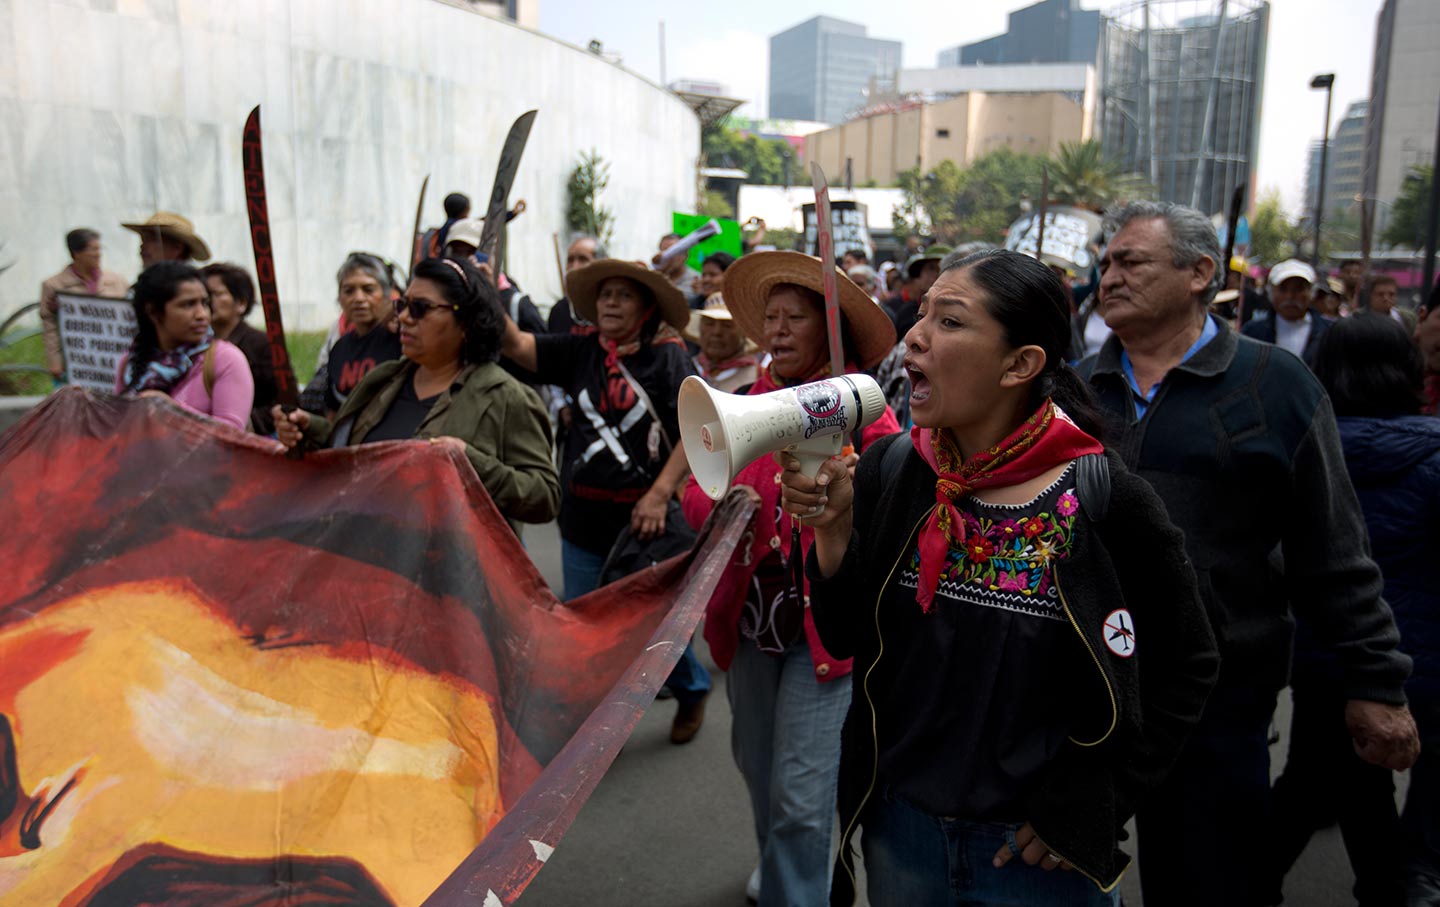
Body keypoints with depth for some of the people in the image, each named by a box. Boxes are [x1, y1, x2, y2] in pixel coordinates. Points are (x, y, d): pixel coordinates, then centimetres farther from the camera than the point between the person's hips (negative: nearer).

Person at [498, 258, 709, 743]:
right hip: (583, 518, 4)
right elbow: (515, 344, -5)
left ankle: (692, 690, 41)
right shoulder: (580, 351, 5)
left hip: (643, 519, -4)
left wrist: (660, 493, -19)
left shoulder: (667, 356, -7)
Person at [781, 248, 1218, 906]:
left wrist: (1090, 806, -7)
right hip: (899, 828, 4)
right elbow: (847, 640, -3)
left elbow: (1185, 667, -6)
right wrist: (831, 529, -19)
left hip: (1043, 851, -3)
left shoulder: (1105, 500, -16)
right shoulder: (887, 472, -7)